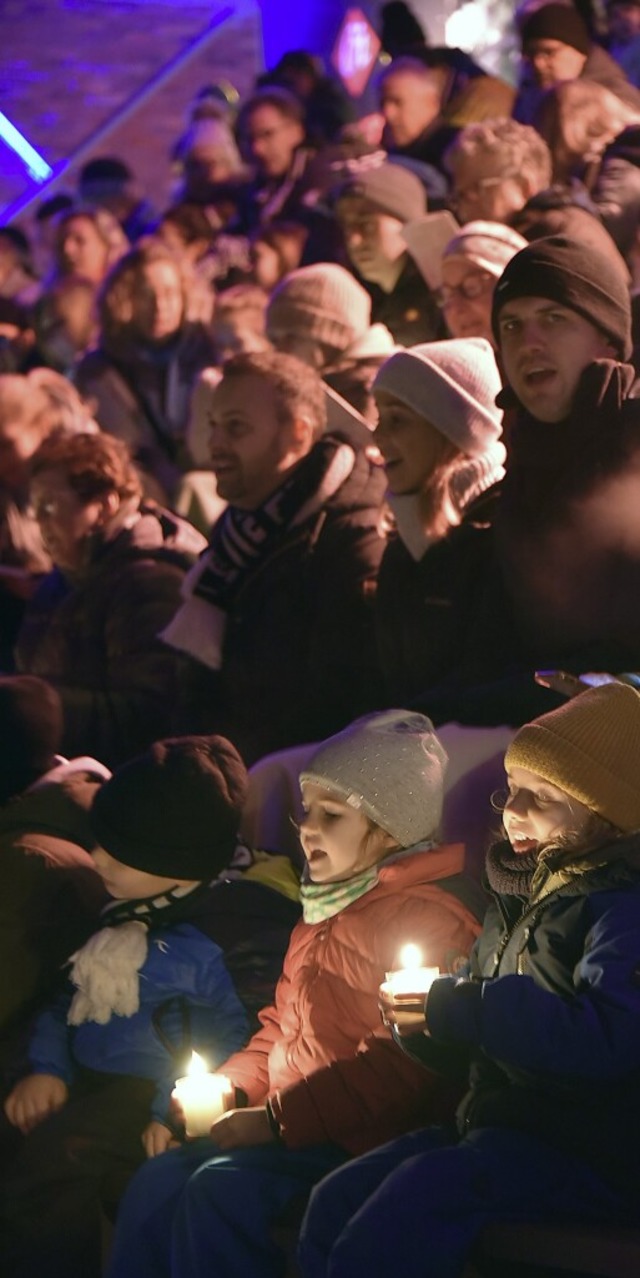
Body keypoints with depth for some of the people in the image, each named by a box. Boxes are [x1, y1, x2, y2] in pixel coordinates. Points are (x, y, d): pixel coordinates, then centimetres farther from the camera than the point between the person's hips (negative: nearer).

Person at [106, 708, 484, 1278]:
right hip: (291, 1124, 9)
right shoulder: (326, 909, 20)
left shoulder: (426, 916, -11)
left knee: (223, 1188, -27)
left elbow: (399, 1068, -20)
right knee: (157, 1181, -8)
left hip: (365, 1133, -9)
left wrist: (279, 1119, -20)